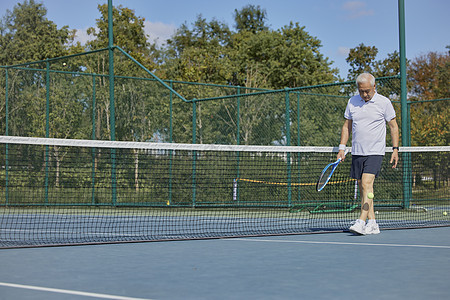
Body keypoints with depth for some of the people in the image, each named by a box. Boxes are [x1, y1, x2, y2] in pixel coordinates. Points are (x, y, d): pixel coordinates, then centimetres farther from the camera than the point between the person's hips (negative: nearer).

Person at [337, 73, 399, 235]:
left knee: (367, 184, -18)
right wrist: (342, 147, 8)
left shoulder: (384, 102, -3)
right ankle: (372, 224, 10)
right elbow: (347, 126, 16)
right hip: (357, 153, 5)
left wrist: (395, 149, -2)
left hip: (375, 152, -5)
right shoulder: (352, 102, 7)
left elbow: (393, 126, 3)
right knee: (363, 188, 4)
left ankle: (361, 222, -22)